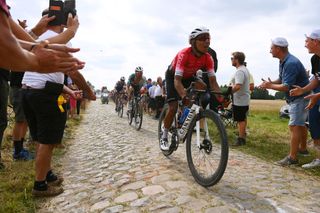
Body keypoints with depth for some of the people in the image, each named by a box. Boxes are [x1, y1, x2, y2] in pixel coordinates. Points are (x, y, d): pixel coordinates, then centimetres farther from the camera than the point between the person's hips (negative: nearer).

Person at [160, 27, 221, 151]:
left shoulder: (208, 58, -23)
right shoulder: (184, 54, -37)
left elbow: (213, 81, -26)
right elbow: (177, 80, -45)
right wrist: (184, 97, -61)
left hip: (189, 76, 4)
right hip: (173, 75, -4)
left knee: (203, 87, -26)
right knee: (173, 107, -14)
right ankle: (164, 137, 5)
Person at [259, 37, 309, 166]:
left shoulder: (291, 63, -26)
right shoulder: (283, 62, 6)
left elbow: (286, 87, -30)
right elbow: (281, 80, 11)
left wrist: (270, 86, -18)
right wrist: (270, 83, -8)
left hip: (300, 98, -11)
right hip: (295, 98, 11)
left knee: (294, 126, -10)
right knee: (300, 124, 21)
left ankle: (292, 157, -5)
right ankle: (303, 148, 38)